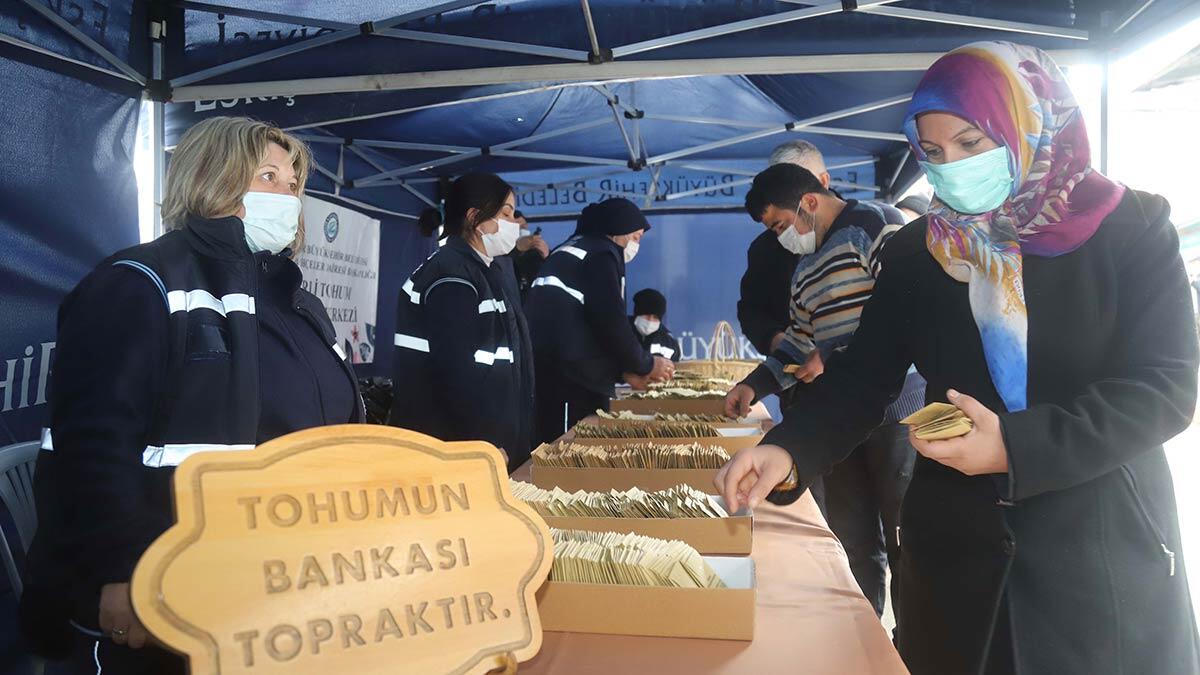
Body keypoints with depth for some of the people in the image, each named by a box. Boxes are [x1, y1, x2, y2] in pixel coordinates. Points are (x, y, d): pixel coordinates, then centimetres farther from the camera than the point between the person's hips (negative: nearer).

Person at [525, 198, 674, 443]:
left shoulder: (571, 250, 23)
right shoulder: (602, 253, -5)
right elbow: (610, 322, -14)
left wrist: (625, 371, 17)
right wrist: (646, 365, 2)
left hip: (546, 372, 9)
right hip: (569, 380, -9)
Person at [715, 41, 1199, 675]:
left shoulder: (1130, 228, -7)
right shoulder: (914, 252, 1)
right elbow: (863, 374, -3)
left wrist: (1016, 447, -24)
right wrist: (789, 451, -22)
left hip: (1106, 551, -2)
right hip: (955, 547, 2)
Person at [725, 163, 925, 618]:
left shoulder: (873, 226, -8)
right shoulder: (806, 269, 19)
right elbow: (799, 341, 25)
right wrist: (755, 386, 15)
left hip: (897, 403, -8)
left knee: (905, 537, 0)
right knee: (851, 537, 12)